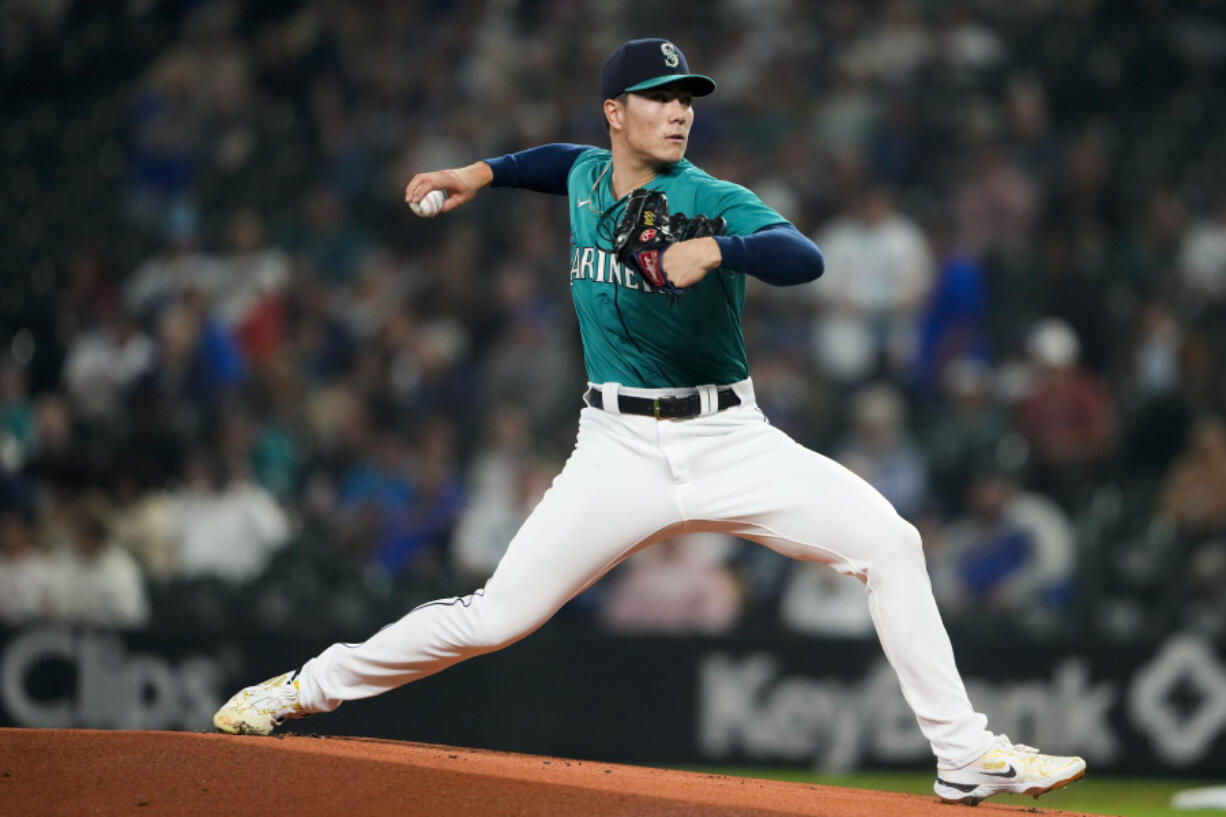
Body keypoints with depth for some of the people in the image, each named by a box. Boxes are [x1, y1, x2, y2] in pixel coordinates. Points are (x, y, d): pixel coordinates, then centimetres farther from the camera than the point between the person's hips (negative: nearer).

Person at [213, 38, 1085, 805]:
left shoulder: (715, 202, -9)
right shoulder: (587, 179, 6)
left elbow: (805, 258, -29)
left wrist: (716, 250, -44)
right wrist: (485, 172, 23)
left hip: (728, 440, -2)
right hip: (621, 450, 2)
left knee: (890, 543, -18)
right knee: (496, 616, -5)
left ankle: (965, 756, -10)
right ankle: (311, 685, 14)